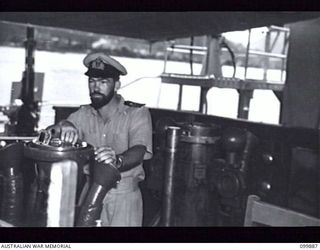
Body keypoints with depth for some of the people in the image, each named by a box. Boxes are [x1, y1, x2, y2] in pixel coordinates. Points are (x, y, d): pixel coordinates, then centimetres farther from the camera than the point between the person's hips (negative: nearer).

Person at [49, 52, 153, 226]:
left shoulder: (137, 113, -6)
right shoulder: (83, 114, 8)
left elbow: (138, 151, -20)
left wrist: (117, 160, -42)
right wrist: (64, 125, -25)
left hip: (124, 195, -3)